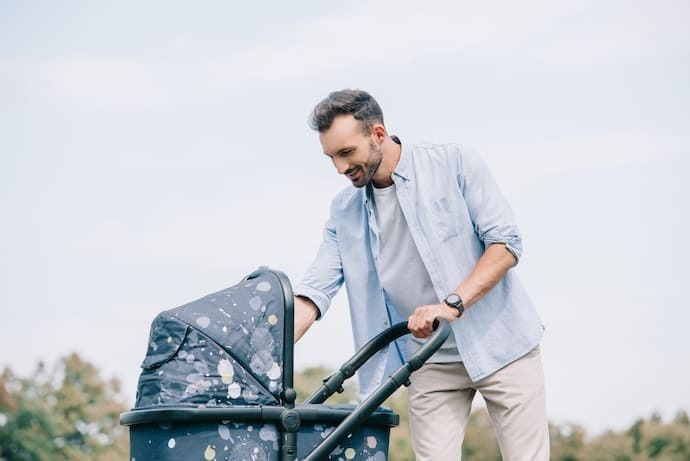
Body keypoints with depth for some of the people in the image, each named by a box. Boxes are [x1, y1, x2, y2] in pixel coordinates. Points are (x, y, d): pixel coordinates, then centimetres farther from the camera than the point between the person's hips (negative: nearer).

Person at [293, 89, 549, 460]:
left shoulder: (453, 165, -8)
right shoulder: (344, 211, 4)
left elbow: (505, 242, -13)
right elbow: (313, 292, -2)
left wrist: (453, 304, -25)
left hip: (498, 342, -3)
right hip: (430, 362, 3)